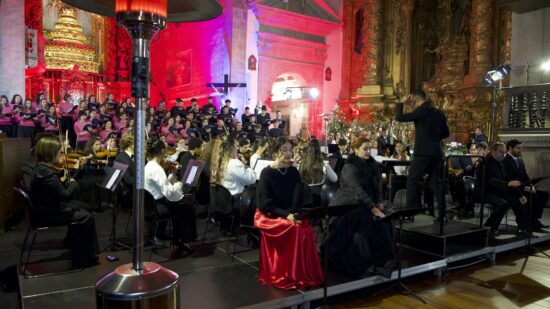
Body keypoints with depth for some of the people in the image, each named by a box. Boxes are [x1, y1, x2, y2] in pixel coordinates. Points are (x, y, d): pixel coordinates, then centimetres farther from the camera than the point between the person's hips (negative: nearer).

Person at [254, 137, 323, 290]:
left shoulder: (294, 172, 6)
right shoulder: (267, 173, -8)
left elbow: (298, 198, 2)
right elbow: (266, 204, -13)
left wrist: (294, 214, -18)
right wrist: (285, 215, -24)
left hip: (291, 214, 4)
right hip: (270, 215, -4)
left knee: (305, 228, -26)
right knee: (294, 229, -30)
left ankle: (304, 273, -12)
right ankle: (286, 276, -18)